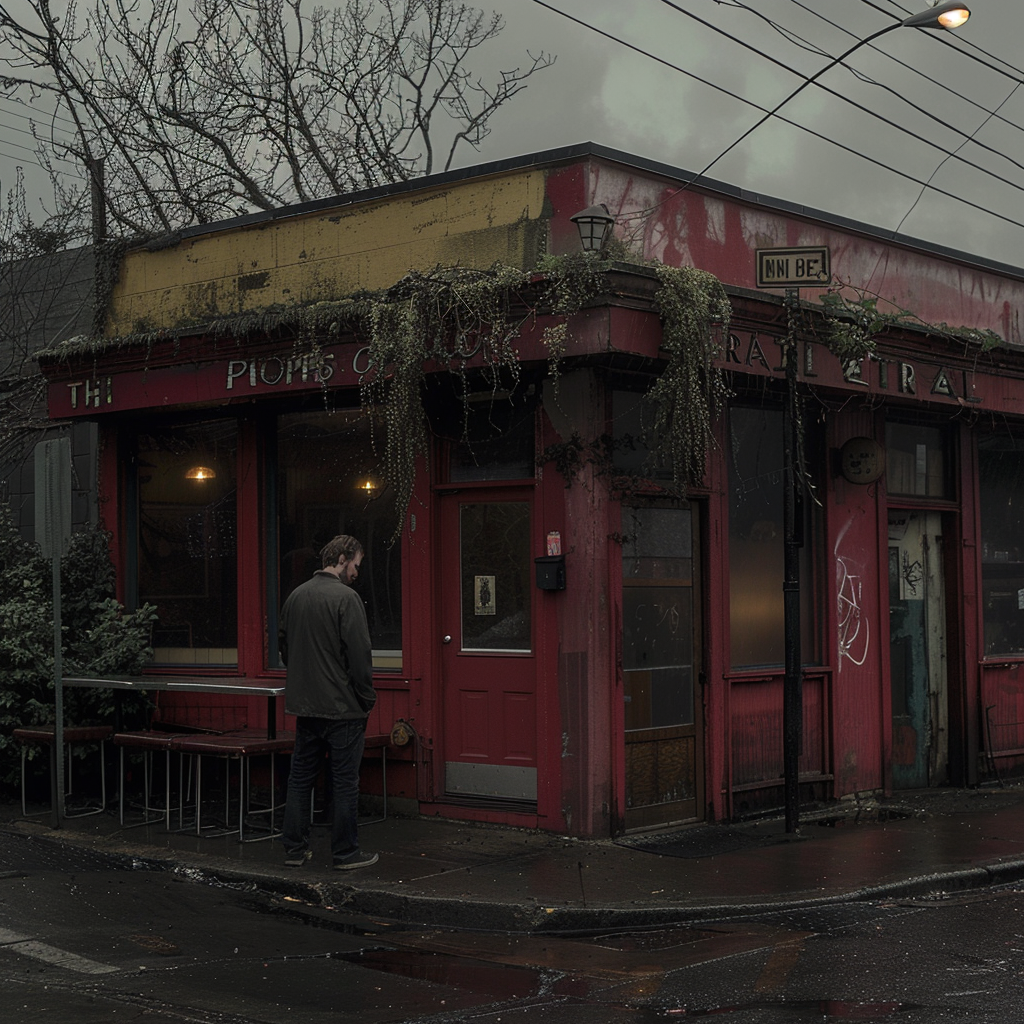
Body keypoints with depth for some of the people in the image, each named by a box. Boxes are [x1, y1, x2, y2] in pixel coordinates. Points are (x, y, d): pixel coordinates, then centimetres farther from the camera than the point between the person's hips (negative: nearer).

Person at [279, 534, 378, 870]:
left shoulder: (295, 596, 9)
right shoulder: (346, 597, -13)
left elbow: (283, 645, 18)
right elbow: (359, 654, -16)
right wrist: (367, 698, -5)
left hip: (304, 706, 7)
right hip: (342, 707, -7)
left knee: (300, 779, 13)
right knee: (345, 782, 1)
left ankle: (295, 849, 16)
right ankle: (346, 853, 6)